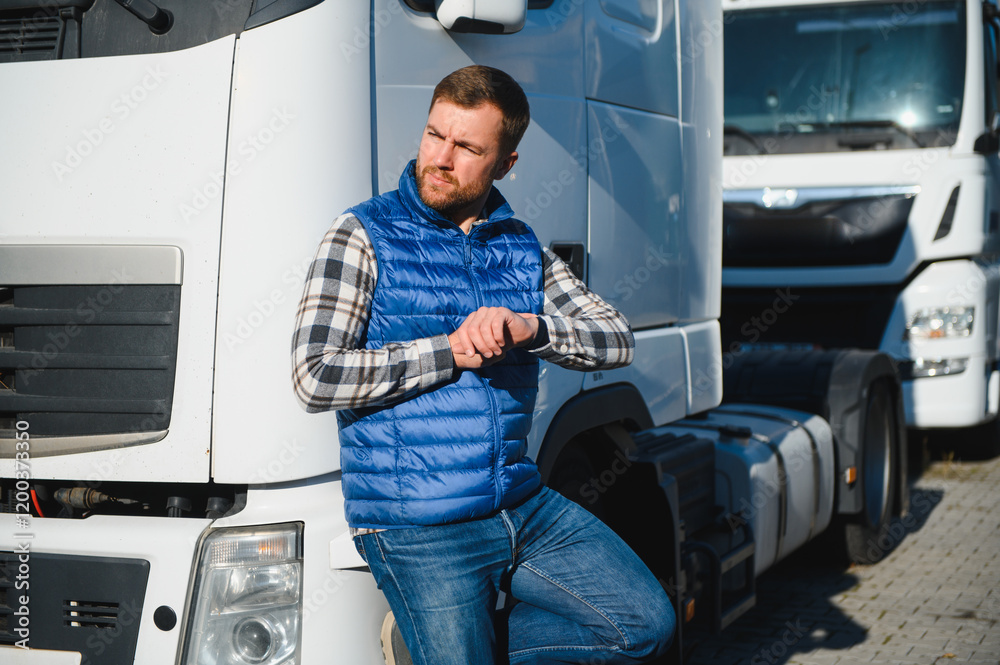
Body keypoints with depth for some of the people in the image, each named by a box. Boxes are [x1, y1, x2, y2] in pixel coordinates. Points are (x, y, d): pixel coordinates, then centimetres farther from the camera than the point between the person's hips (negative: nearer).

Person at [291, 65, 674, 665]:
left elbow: (617, 340, 5)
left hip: (525, 506, 6)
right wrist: (453, 352, -15)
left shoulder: (521, 247, 11)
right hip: (417, 527, -5)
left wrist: (527, 328, -14)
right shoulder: (366, 236, -5)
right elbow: (315, 378, -15)